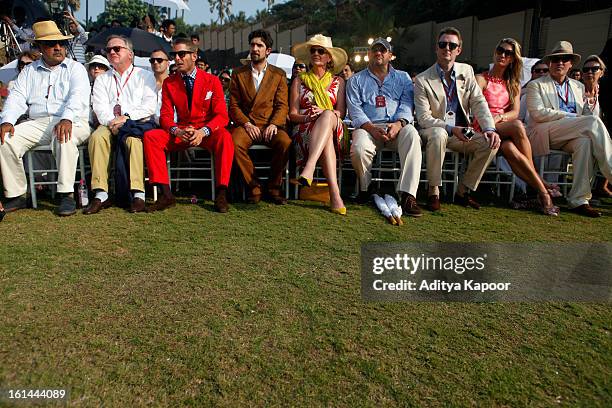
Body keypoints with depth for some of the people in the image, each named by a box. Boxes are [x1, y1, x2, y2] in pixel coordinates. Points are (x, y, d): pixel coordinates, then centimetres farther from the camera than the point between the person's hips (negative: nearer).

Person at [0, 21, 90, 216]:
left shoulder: (75, 68, 9)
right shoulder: (29, 71, 21)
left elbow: (78, 96, -10)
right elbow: (17, 98, 11)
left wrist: (67, 119, -30)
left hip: (72, 122, -4)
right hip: (38, 123, 4)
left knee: (64, 137, -38)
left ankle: (66, 194, -33)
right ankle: (16, 195, -9)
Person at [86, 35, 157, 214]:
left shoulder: (144, 76, 15)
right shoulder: (102, 79, 24)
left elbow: (150, 106, 0)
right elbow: (99, 107, 9)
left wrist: (126, 118, -13)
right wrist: (111, 121, -14)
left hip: (138, 123, -3)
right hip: (110, 124, 3)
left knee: (131, 138, -37)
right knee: (97, 137, -30)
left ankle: (137, 194, -38)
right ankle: (100, 194, -32)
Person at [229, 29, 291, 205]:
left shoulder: (279, 75, 12)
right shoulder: (238, 74, 14)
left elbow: (282, 105, 5)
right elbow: (234, 105, 8)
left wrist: (274, 124, -15)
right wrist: (247, 124, -11)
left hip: (271, 125, 0)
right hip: (246, 124, 1)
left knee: (285, 143, -32)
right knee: (235, 143, -33)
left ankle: (274, 188, -12)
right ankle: (254, 187, -17)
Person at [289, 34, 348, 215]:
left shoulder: (338, 81, 20)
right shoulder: (299, 80, 18)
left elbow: (341, 112, 7)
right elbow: (292, 114, 9)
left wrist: (324, 113, -15)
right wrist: (307, 117, -15)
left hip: (333, 127, 1)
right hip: (304, 129, 0)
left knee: (327, 115, -38)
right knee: (326, 140, -38)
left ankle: (309, 168, -56)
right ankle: (334, 193, -53)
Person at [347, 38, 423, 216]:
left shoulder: (403, 78, 23)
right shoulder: (356, 80, 18)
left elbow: (407, 105, 7)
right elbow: (355, 110, 3)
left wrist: (399, 123, -16)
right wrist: (371, 128, -16)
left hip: (397, 126, 1)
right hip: (368, 127, -1)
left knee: (412, 134, -35)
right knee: (359, 149, -35)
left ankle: (407, 196, -38)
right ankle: (365, 188, -4)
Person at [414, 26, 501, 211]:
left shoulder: (467, 71, 8)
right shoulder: (422, 80, -6)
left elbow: (479, 103, 0)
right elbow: (424, 118, -13)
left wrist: (489, 129, -17)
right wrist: (451, 129, -27)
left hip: (461, 134, 4)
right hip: (434, 131, -4)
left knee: (490, 142, -20)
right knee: (438, 134, -38)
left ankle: (463, 191, -6)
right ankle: (433, 191, -25)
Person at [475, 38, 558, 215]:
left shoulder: (514, 84, 21)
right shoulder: (481, 79, 8)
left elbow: (515, 112, 7)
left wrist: (499, 117, -15)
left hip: (504, 129, 3)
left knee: (509, 148, -35)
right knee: (518, 126, -35)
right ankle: (542, 189, -32)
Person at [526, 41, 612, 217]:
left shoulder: (578, 86, 26)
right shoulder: (536, 85, 10)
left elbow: (587, 114, 21)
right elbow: (538, 113, -8)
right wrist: (571, 116, -11)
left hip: (571, 136, 4)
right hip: (544, 134, -4)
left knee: (585, 142, -34)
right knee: (593, 122, -27)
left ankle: (578, 200, -35)